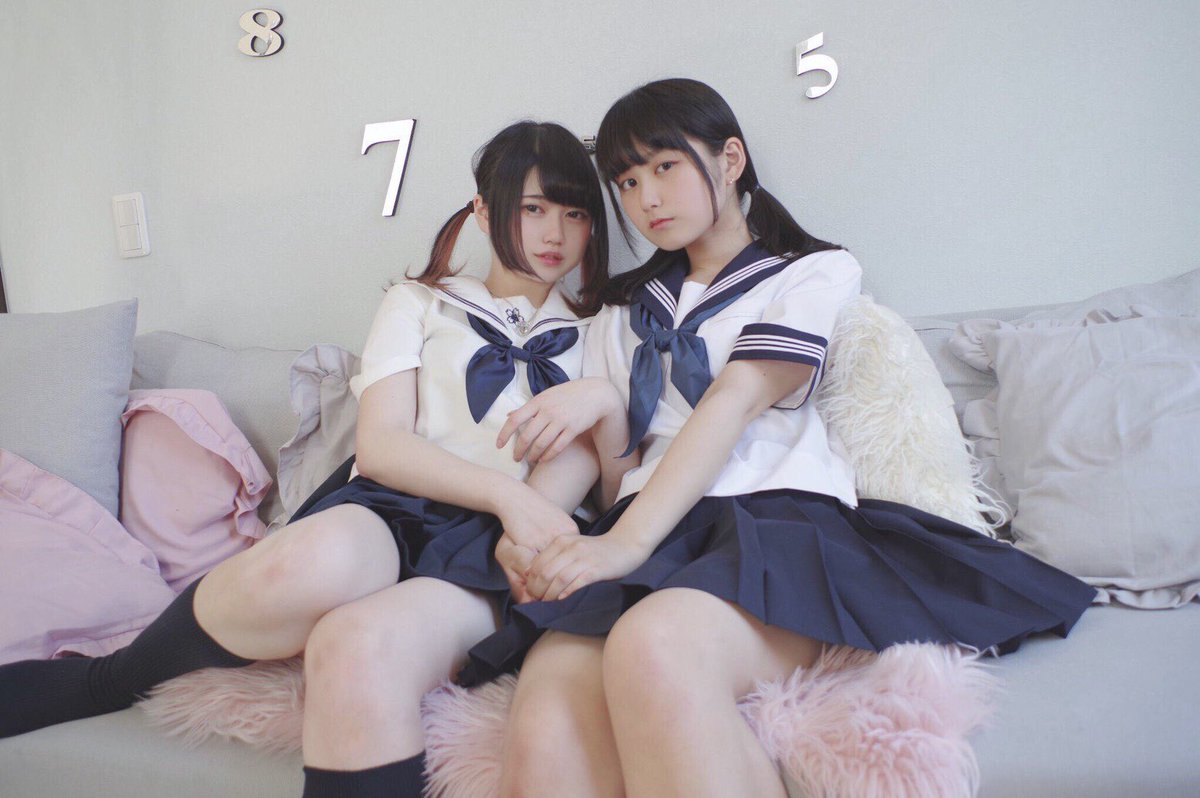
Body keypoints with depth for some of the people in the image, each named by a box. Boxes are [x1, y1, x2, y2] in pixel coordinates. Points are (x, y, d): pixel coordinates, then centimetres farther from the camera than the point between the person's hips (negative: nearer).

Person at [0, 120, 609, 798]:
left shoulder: (593, 333, 23)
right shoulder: (421, 304, 18)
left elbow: (584, 465, 11)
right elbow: (380, 445, 4)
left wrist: (528, 518, -11)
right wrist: (507, 492, -10)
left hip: (492, 555, 0)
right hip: (394, 513, 1)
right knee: (313, 562, -37)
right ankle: (99, 684, -13)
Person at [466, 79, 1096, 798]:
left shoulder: (817, 272, 16)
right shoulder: (624, 313, 30)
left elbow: (735, 404, -3)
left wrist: (627, 544, -15)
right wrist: (600, 402, -1)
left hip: (781, 515, -3)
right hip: (655, 535, 4)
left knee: (653, 649, -40)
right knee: (545, 740, -31)